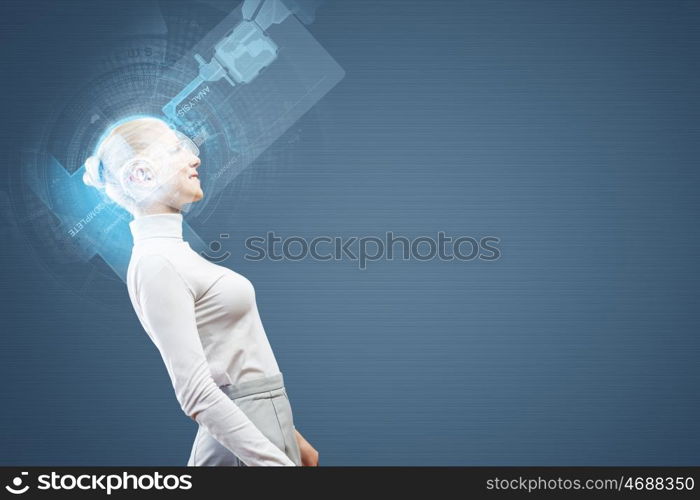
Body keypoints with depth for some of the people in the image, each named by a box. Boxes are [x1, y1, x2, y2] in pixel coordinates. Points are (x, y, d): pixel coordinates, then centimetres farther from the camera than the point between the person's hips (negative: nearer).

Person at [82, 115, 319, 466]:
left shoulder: (175, 252, 11)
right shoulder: (156, 263, -17)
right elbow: (197, 395, -22)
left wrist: (289, 436, 17)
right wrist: (279, 461, -23)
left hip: (264, 429, 8)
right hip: (244, 448, -8)